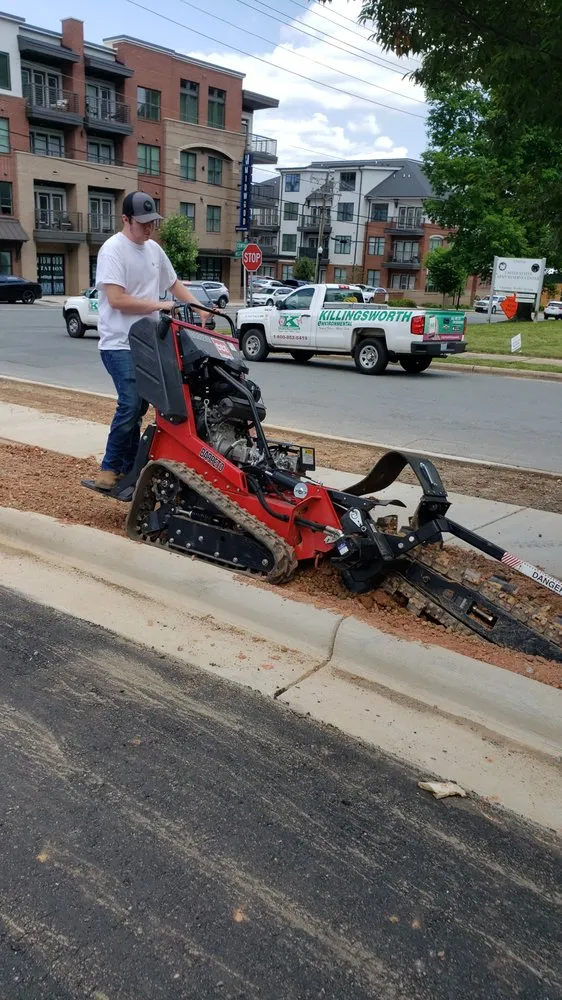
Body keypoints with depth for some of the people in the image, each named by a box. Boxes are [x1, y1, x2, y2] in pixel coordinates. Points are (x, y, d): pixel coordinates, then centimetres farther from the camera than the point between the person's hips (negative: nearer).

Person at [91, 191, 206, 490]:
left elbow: (174, 284, 24)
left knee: (139, 408, 9)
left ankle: (128, 471, 18)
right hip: (120, 344, -8)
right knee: (131, 405, -19)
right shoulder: (113, 250, -12)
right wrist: (160, 305, -17)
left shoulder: (154, 249, 13)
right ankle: (109, 468, -6)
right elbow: (116, 299, -21)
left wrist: (200, 307, 9)